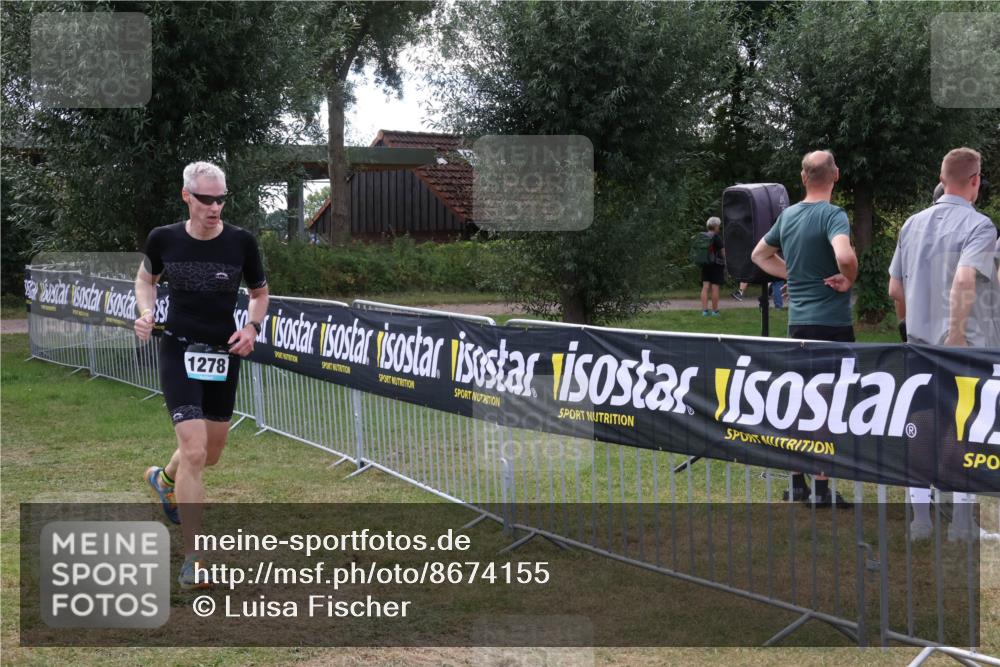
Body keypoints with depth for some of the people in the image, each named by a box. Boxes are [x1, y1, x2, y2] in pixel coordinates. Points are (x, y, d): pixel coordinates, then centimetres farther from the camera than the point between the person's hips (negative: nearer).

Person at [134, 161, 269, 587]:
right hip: (178, 351, -3)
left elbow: (260, 292, 8)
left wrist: (252, 328, -10)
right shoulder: (163, 239, -7)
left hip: (223, 355, 3)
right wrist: (146, 313, -6)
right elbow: (146, 279, 13)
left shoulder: (241, 242, -7)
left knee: (211, 453, 16)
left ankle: (164, 478, 54)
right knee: (194, 449, -16)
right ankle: (192, 561, -7)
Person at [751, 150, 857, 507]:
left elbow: (759, 255, 22)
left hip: (798, 321, 7)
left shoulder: (787, 215, 9)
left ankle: (797, 482, 19)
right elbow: (845, 256, -33)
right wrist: (849, 280, -13)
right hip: (831, 322, -7)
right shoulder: (833, 215, -14)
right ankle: (821, 488, 2)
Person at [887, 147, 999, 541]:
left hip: (920, 343, 5)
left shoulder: (913, 224, 7)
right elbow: (964, 279, -28)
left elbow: (894, 289, 11)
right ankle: (962, 521, 9)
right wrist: (956, 334, -24)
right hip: (966, 345, -5)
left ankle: (920, 518, 13)